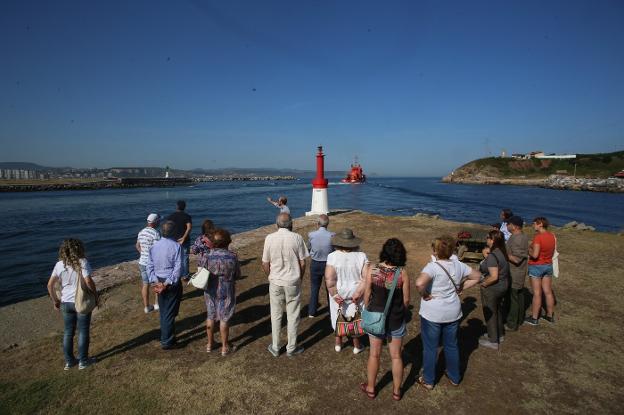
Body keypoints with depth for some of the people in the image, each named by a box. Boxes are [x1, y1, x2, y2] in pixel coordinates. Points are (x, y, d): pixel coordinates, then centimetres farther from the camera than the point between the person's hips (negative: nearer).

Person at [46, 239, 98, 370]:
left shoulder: (59, 265, -2)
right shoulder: (82, 262, -17)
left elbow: (50, 285, -1)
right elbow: (88, 281, -24)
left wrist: (55, 300, 11)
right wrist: (96, 295, -9)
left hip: (66, 303, 4)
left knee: (68, 332, 18)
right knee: (83, 332, 10)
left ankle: (69, 361, 28)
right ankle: (83, 361, 20)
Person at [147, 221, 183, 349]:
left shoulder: (154, 245, 1)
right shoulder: (176, 246, -15)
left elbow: (149, 266, -1)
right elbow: (178, 268, -20)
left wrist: (156, 282, -4)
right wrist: (167, 283, -15)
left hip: (159, 282, 5)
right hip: (172, 283, -5)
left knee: (163, 311, 20)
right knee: (170, 313, 6)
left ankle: (165, 336, 34)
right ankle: (166, 341, 13)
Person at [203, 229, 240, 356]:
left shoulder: (208, 255, -14)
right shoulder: (232, 257, -18)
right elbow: (237, 275, -8)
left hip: (210, 291, 3)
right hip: (226, 292, -2)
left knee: (210, 317, 19)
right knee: (224, 319, 9)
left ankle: (210, 344, 34)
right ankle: (225, 347, 22)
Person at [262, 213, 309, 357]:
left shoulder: (270, 238, -8)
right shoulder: (297, 238, -11)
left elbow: (265, 264, -3)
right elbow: (302, 263, -7)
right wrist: (299, 278, 10)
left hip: (275, 282, 1)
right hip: (293, 283, -1)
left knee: (276, 316, 16)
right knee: (293, 317, 12)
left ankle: (275, 348, 28)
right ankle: (291, 348, 24)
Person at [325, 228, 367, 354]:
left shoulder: (333, 256, -17)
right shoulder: (361, 256, -12)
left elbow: (329, 279, -22)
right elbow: (366, 278, -17)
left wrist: (335, 295, -15)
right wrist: (358, 293, -15)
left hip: (339, 293, 0)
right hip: (356, 293, 1)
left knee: (338, 317, 20)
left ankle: (338, 343, 37)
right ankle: (357, 345, 34)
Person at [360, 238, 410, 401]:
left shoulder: (372, 269, -15)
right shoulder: (402, 273, -16)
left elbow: (367, 295, -7)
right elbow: (406, 300, -7)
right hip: (396, 319, 0)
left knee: (374, 354, 17)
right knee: (396, 356, 18)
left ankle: (370, 389, 35)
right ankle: (397, 391, 35)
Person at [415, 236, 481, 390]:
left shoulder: (432, 267, -24)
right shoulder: (458, 265, -5)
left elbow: (419, 283, -40)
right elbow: (477, 276, 9)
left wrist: (424, 295, -21)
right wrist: (460, 288, 6)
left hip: (432, 314, -5)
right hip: (453, 312, 6)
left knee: (430, 348, 11)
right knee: (451, 345, 23)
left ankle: (428, 381, 26)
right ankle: (454, 377, 40)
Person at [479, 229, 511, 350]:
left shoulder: (492, 256, -27)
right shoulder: (503, 252, 0)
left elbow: (494, 276, -30)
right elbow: (502, 270, 12)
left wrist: (483, 283, -16)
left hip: (492, 289, -9)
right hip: (503, 286, 9)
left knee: (490, 313, 8)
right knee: (498, 310, 25)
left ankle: (493, 341, 22)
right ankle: (499, 334, 43)